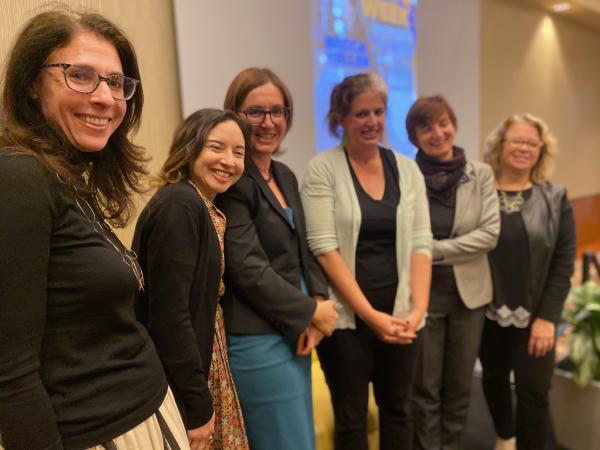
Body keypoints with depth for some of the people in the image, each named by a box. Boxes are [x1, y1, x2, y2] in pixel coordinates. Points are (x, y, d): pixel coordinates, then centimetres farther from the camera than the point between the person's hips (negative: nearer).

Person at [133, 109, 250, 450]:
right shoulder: (179, 205, -21)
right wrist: (198, 405, -19)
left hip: (204, 366, 9)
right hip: (176, 386, -9)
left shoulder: (206, 208, 7)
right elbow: (168, 315, -25)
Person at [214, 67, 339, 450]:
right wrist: (311, 312, -11)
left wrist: (318, 300, -4)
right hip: (258, 341, -8)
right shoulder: (232, 180, -16)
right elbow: (247, 270, -21)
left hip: (293, 334, 9)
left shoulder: (285, 176, 11)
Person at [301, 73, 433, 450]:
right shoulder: (323, 169, -6)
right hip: (347, 316, -3)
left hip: (400, 315, 4)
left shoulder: (407, 168, 6)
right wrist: (370, 314, -15)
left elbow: (421, 243, 2)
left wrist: (418, 309, -9)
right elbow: (324, 247, -13)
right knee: (351, 417, 12)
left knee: (398, 409, 19)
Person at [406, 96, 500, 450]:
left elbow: (490, 233, -7)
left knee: (460, 385, 17)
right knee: (425, 387, 10)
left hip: (469, 291, 3)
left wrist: (436, 249, -14)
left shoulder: (481, 174, 0)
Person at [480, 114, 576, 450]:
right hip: (488, 311, 1)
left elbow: (564, 261, -3)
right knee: (494, 378, 18)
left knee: (533, 388, -2)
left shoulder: (555, 198, 0)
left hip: (536, 314, 0)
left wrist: (548, 316, -10)